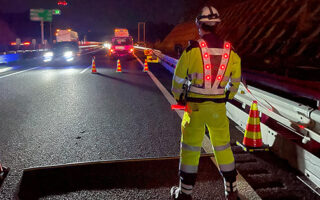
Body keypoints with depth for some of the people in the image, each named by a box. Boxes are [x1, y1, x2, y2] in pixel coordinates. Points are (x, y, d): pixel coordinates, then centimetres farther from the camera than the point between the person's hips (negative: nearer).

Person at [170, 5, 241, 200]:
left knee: (190, 147, 9)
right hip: (219, 106, 3)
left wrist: (178, 97, 14)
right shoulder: (229, 50, 2)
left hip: (195, 104, -3)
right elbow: (236, 79, 11)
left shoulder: (193, 49, -10)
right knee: (223, 146, 16)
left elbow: (179, 77, -4)